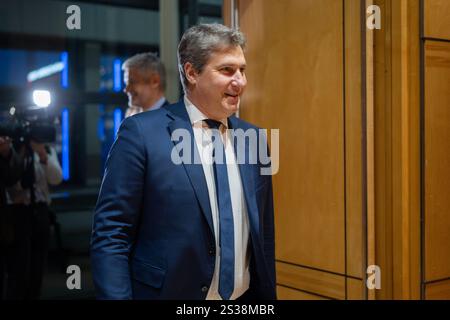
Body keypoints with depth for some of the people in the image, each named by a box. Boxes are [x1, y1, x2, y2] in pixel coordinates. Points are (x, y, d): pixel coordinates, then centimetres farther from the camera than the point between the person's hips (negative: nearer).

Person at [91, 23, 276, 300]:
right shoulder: (141, 132, -12)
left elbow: (263, 233, 9)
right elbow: (110, 235, -13)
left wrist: (268, 293, 8)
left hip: (246, 296, 5)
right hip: (167, 291, -4)